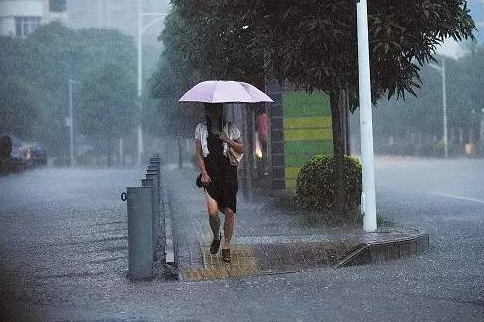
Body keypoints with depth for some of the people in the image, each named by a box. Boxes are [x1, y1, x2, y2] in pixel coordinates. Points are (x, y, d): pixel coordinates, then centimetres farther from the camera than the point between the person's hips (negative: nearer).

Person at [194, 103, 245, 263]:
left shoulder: (231, 128, 5)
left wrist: (228, 141, -11)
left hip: (228, 173, 0)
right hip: (210, 174, 0)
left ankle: (226, 246, 15)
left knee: (229, 212, -1)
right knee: (213, 211, -14)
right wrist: (204, 173, -6)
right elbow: (198, 153, 5)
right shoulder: (201, 129, 6)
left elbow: (241, 149, 8)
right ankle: (216, 236, 17)